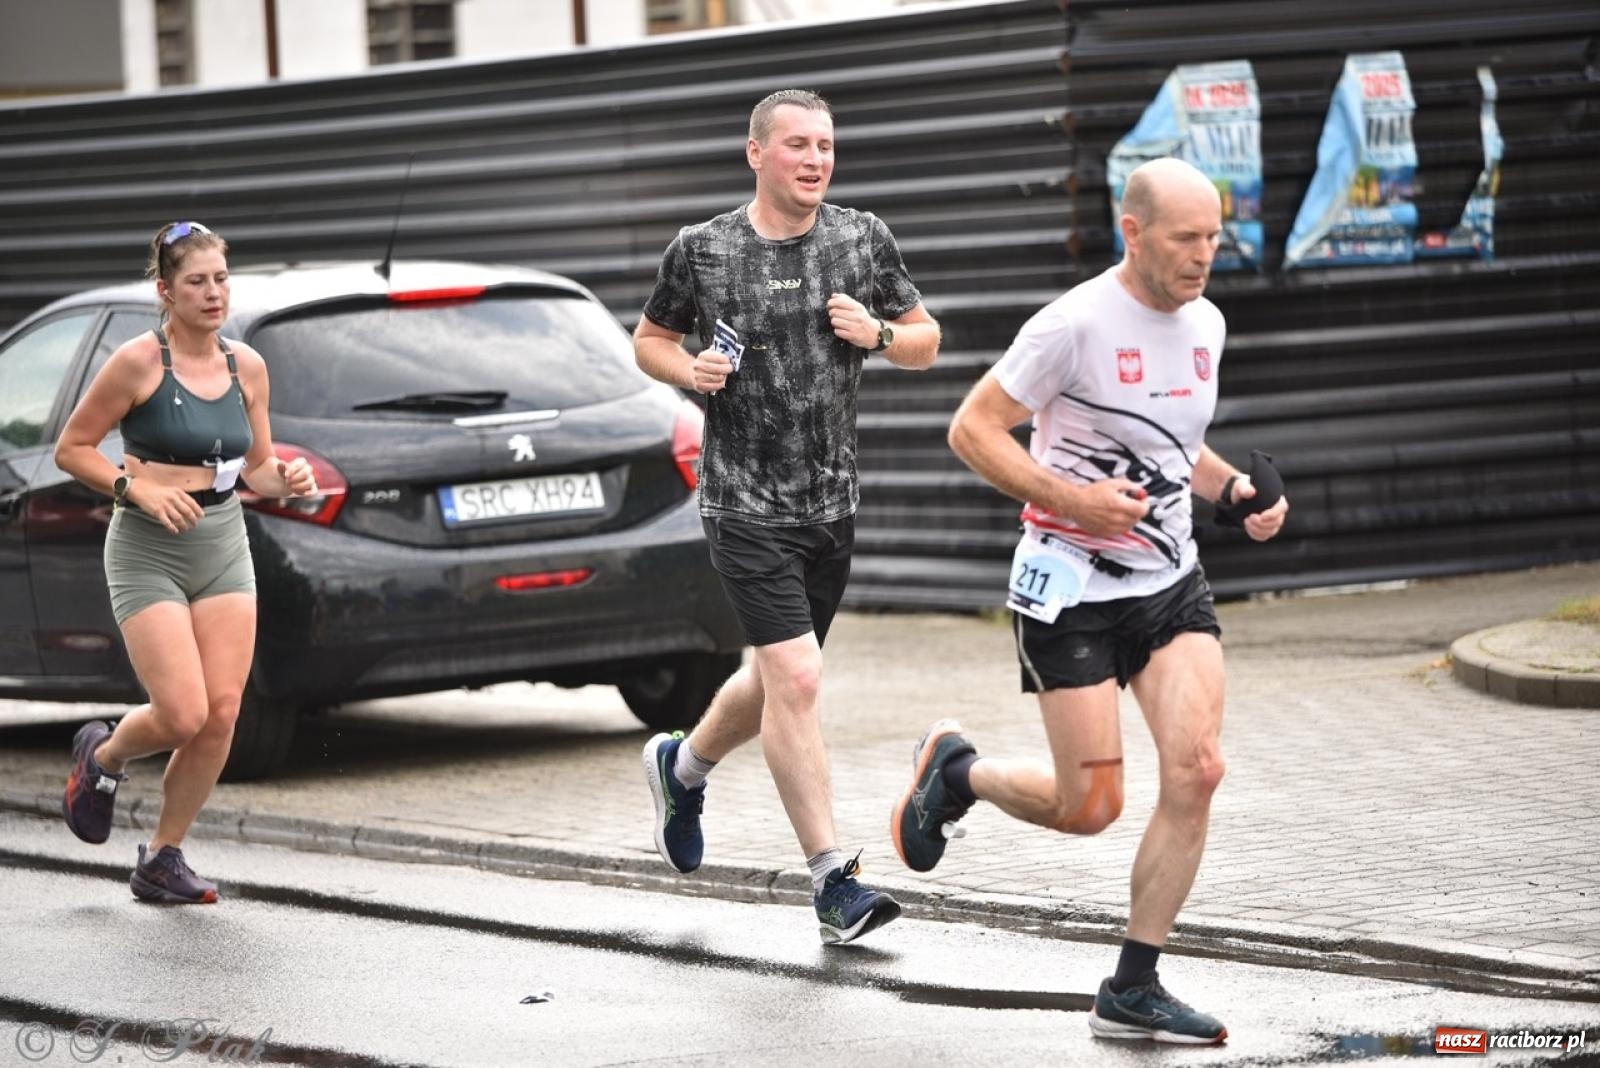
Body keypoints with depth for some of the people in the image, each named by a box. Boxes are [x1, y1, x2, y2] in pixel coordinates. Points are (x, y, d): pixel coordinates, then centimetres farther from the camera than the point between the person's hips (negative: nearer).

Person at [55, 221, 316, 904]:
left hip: (224, 547, 5)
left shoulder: (246, 367, 5)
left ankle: (163, 859, 13)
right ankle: (102, 756, 22)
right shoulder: (138, 362, -10)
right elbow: (71, 448, -5)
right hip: (148, 551, -5)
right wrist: (137, 488, -18)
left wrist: (285, 480, -6)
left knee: (221, 715, -3)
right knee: (183, 715, -13)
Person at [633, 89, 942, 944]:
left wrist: (878, 334, -10)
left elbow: (926, 343, 11)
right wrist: (689, 370, -11)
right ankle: (834, 881, -10)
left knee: (775, 681, 17)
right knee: (796, 680, -15)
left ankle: (682, 764, 49)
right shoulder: (701, 251, -4)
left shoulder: (864, 240, 3)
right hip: (744, 503, -4)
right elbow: (649, 339, 10)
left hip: (832, 503, 5)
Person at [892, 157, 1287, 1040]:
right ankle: (955, 771, 28)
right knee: (1090, 806, -5)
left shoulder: (1205, 323, 7)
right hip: (1071, 589, -6)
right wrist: (1073, 500, -24)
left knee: (1195, 771, -11)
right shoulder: (1076, 324, -16)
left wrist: (1235, 488, 4)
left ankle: (1132, 991, 0)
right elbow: (972, 429, -13)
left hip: (1172, 583, 6)